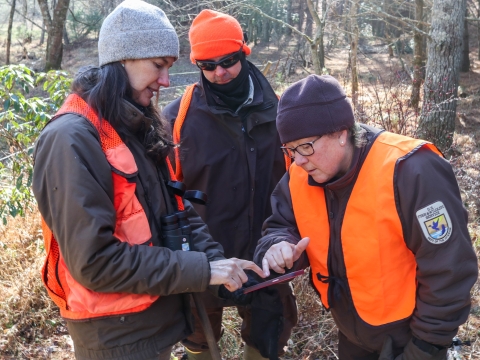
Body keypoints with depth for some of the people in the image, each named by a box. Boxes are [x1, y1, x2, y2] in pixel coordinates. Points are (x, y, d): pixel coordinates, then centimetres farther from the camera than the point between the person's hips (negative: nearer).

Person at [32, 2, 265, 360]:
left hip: (161, 315, 8)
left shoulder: (139, 128, 7)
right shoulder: (72, 139, -21)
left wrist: (217, 260, -6)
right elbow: (95, 259, -25)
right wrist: (202, 270, -22)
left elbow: (177, 210, 9)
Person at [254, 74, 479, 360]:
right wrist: (278, 247, -22)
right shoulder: (299, 177, -10)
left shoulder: (410, 172, -30)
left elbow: (448, 271, -24)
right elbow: (282, 226, 2)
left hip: (407, 335, -6)